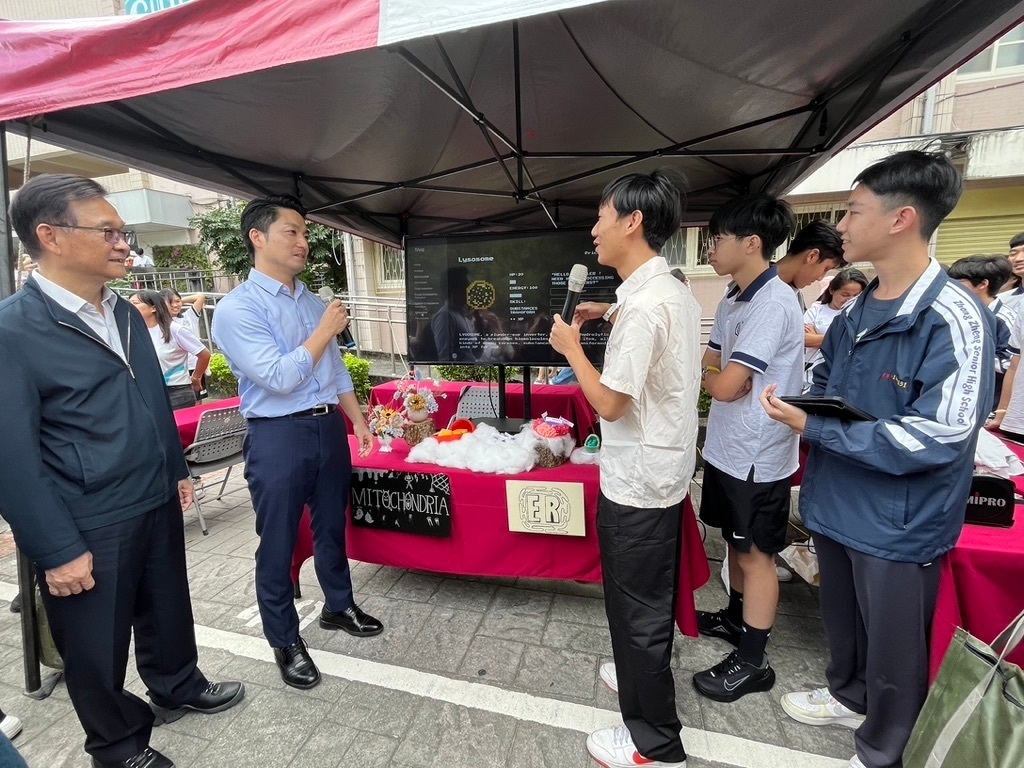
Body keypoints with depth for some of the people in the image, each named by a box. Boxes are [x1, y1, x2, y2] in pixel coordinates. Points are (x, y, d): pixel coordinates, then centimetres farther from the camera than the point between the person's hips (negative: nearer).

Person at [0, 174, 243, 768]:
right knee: (97, 647, 16)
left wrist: (177, 471, 16)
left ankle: (178, 688, 49)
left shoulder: (127, 314, 6)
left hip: (157, 505, 6)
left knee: (168, 609, 24)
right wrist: (57, 550, -15)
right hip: (88, 527, -6)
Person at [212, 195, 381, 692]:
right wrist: (325, 331, -11)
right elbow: (280, 377, -20)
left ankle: (338, 606, 42)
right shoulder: (237, 309, -11)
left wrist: (358, 421, 15)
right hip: (279, 437, -6)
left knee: (331, 526, 20)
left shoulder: (313, 302, 10)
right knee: (278, 544, 10)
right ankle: (285, 641, 30)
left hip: (329, 427, 6)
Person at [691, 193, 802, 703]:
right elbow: (711, 365, 11)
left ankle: (752, 662, 23)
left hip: (757, 455, -9)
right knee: (736, 541, 23)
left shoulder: (773, 303, -22)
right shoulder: (733, 298, 8)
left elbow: (725, 385, -25)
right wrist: (715, 373, -10)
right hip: (726, 445, 9)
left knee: (757, 554, 6)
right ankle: (737, 618, 43)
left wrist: (709, 373, -5)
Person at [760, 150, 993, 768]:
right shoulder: (857, 312, 4)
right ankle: (849, 697, 52)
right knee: (842, 618, 27)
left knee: (892, 650, 15)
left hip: (899, 521, -7)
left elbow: (938, 439, -26)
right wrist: (800, 404, -4)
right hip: (838, 503, 7)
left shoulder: (953, 319, -21)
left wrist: (814, 428, -25)